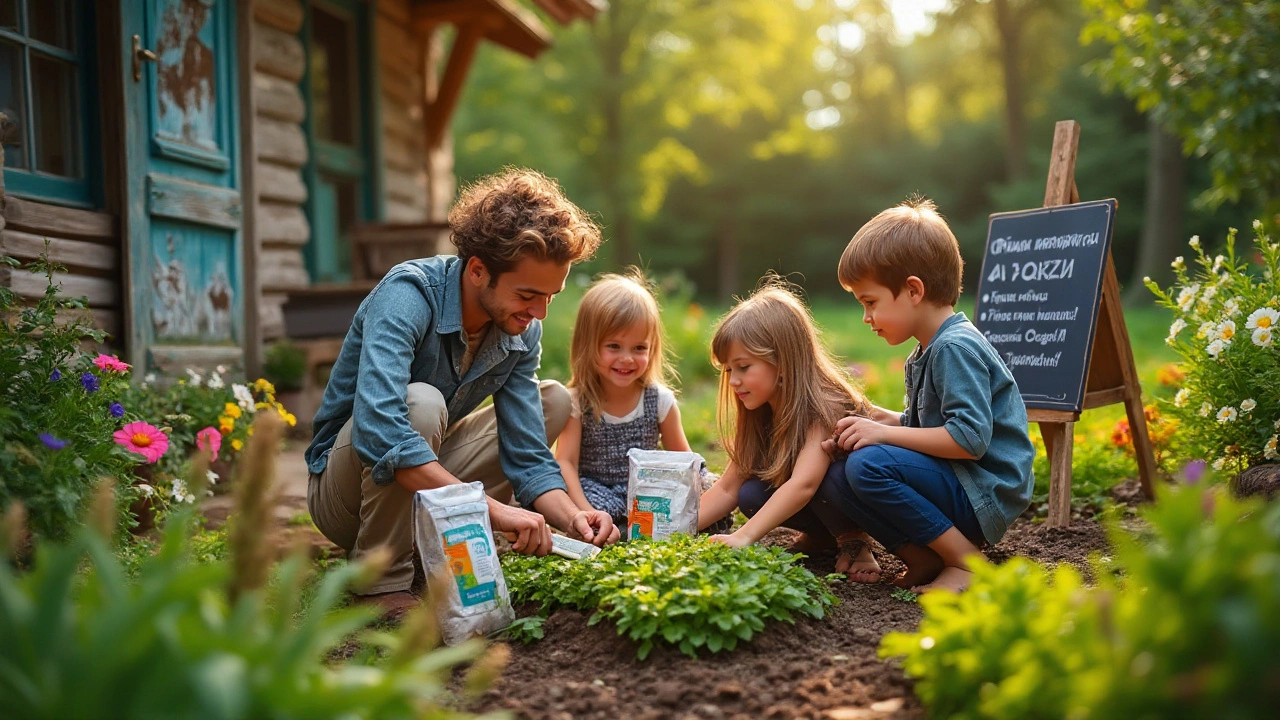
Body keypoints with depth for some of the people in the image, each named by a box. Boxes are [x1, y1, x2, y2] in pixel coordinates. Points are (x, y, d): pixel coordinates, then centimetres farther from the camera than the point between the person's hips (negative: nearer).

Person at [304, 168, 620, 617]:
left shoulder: (523, 331, -8)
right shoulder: (407, 295, -29)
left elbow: (527, 456, -8)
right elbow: (378, 431, -43)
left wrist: (573, 518, -27)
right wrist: (491, 508, -45)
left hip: (427, 477, 7)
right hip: (340, 486, -6)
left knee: (554, 400, 2)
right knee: (421, 402, -35)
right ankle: (382, 579, -17)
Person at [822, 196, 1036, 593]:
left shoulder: (956, 347, -17)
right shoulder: (923, 355, 14)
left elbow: (970, 438, -26)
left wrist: (885, 433, -22)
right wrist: (883, 420, 1)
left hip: (987, 495, -10)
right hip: (955, 485, 10)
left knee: (869, 466, -28)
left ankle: (965, 561, -13)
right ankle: (925, 559, -2)